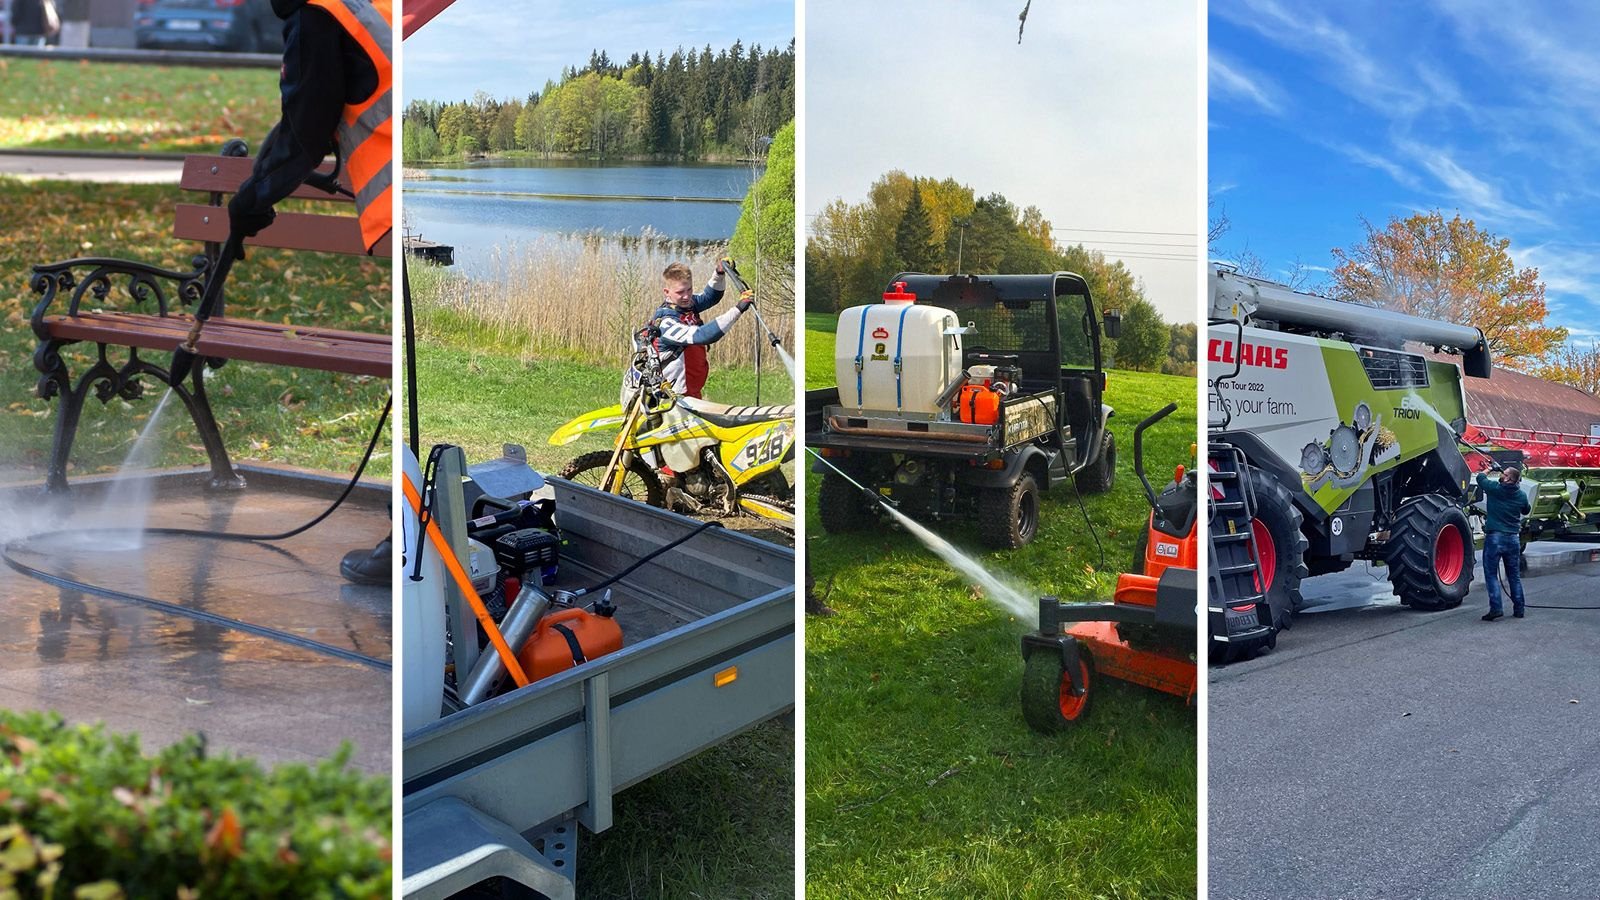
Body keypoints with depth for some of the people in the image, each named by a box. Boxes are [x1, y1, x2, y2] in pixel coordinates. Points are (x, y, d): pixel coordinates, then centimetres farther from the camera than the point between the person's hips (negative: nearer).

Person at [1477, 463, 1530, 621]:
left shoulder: (1494, 488, -11)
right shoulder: (1521, 495, 2)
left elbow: (1480, 477, 8)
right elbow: (1526, 510, 22)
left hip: (1494, 537, -4)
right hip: (1513, 538, 4)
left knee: (1491, 574, 0)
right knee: (1514, 575, 14)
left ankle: (1496, 608, -11)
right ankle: (1518, 609, 16)